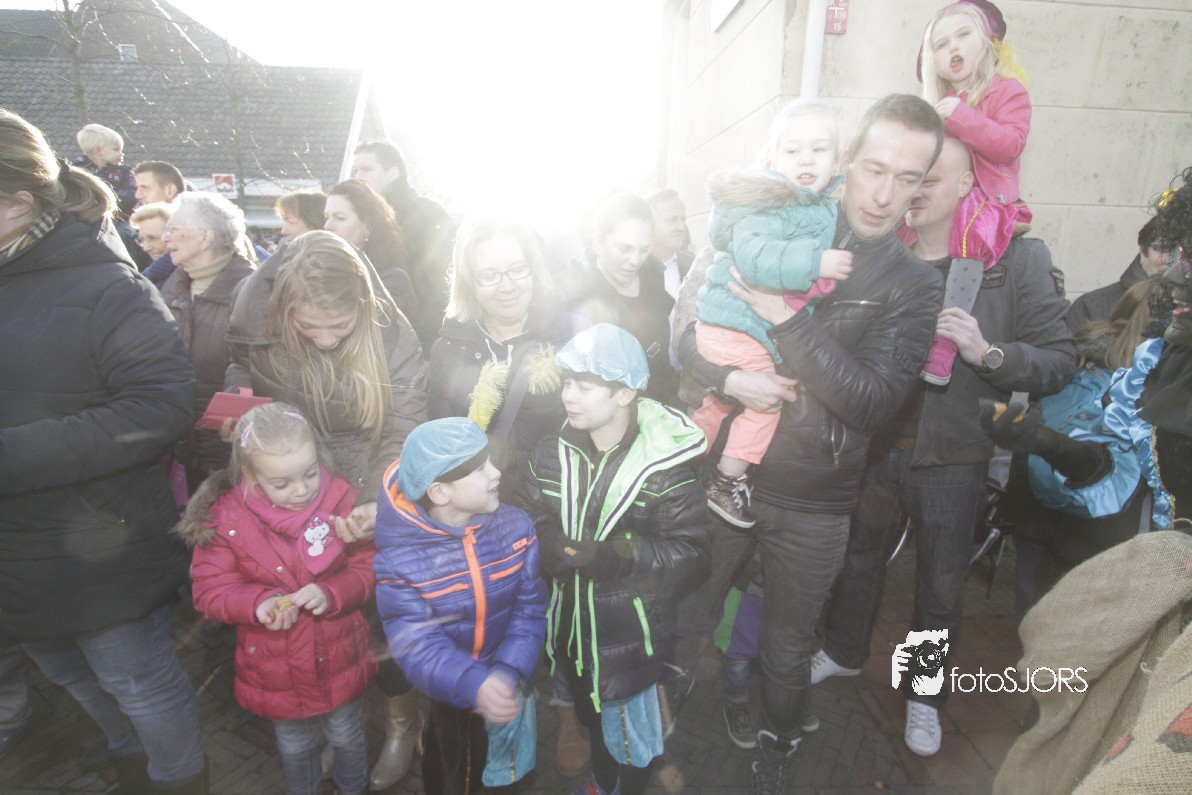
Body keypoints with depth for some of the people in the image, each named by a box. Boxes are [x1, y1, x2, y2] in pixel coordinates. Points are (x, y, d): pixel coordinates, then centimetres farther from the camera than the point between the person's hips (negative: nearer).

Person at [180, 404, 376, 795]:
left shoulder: (340, 500, -18)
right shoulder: (225, 520, -18)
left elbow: (369, 568, -13)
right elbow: (210, 591, -12)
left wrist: (331, 593, -31)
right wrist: (257, 602, -31)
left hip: (339, 658, 0)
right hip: (276, 671, 0)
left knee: (348, 737, 26)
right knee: (294, 747, 28)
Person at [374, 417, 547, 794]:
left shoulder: (516, 526, -17)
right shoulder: (399, 556, -26)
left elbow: (530, 610, -16)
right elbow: (417, 644, -29)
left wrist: (510, 672, -30)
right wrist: (473, 685, -45)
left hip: (507, 684, 3)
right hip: (449, 692, -2)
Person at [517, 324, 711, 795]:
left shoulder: (666, 465, -23)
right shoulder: (553, 452, -8)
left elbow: (691, 559, -23)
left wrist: (617, 557, -35)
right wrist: (546, 544, -23)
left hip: (633, 638, -4)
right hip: (571, 628, 5)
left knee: (633, 738, 21)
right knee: (593, 719, 31)